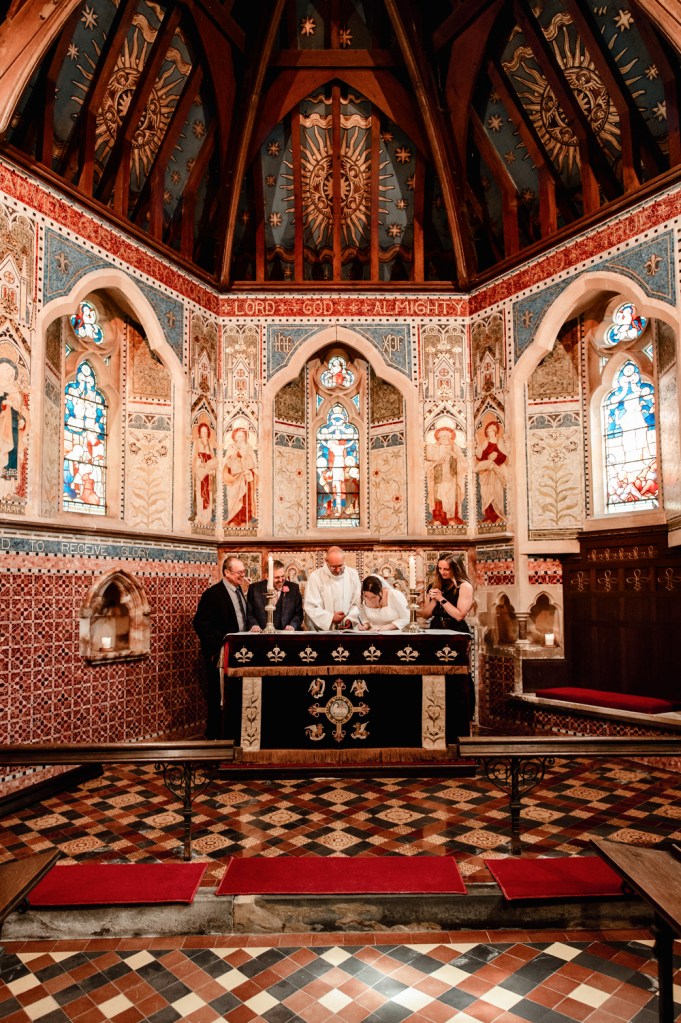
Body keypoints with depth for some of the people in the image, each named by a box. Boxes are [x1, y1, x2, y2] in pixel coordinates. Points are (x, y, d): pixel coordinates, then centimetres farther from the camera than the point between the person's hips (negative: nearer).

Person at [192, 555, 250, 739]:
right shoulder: (213, 593, -14)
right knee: (218, 695, 2)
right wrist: (216, 649, -18)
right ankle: (215, 734, 15)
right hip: (221, 654, -7)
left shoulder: (238, 591, 11)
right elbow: (201, 624, -17)